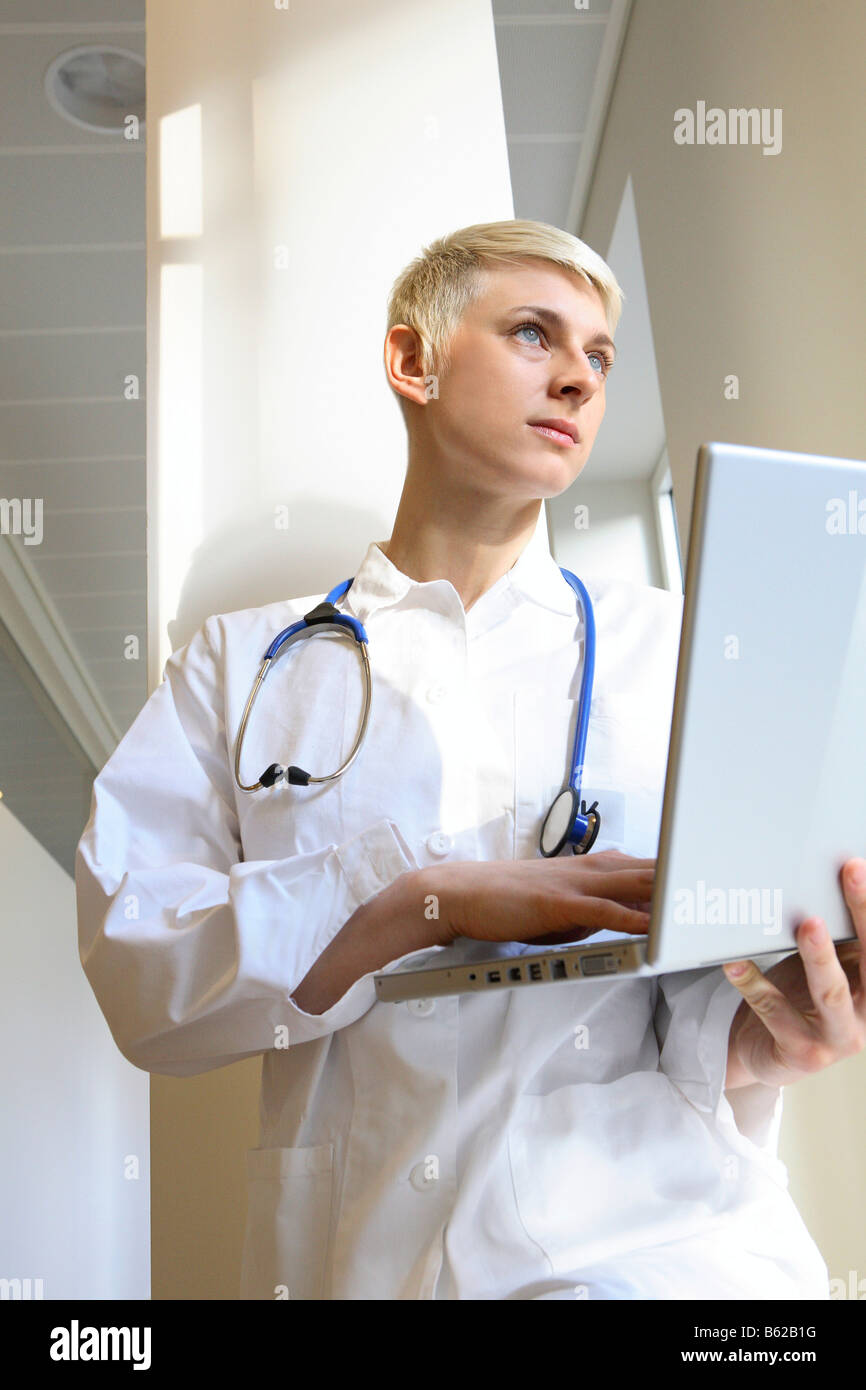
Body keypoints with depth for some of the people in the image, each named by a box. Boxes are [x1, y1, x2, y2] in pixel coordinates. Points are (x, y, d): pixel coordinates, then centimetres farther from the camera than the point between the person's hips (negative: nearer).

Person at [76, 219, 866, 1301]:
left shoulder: (679, 645, 9)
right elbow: (137, 977, -3)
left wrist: (770, 1034, -17)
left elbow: (710, 1004, 4)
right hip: (359, 1248, 0)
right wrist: (432, 901, -14)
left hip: (650, 1233, 1)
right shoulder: (240, 663, 7)